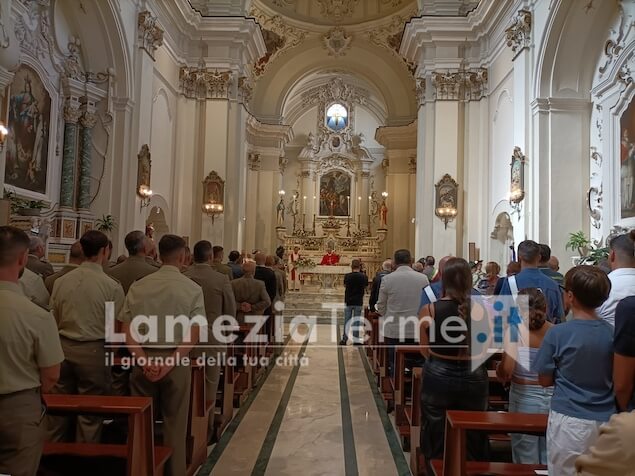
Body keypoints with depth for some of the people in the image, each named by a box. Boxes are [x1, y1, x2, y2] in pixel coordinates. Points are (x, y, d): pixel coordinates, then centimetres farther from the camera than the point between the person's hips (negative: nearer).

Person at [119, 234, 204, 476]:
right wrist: (170, 363, -13)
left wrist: (144, 360, -8)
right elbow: (194, 335, -13)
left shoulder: (138, 286, 1)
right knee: (174, 425, 11)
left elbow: (126, 329, -4)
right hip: (176, 362, -2)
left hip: (143, 360, 2)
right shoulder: (192, 288, -5)